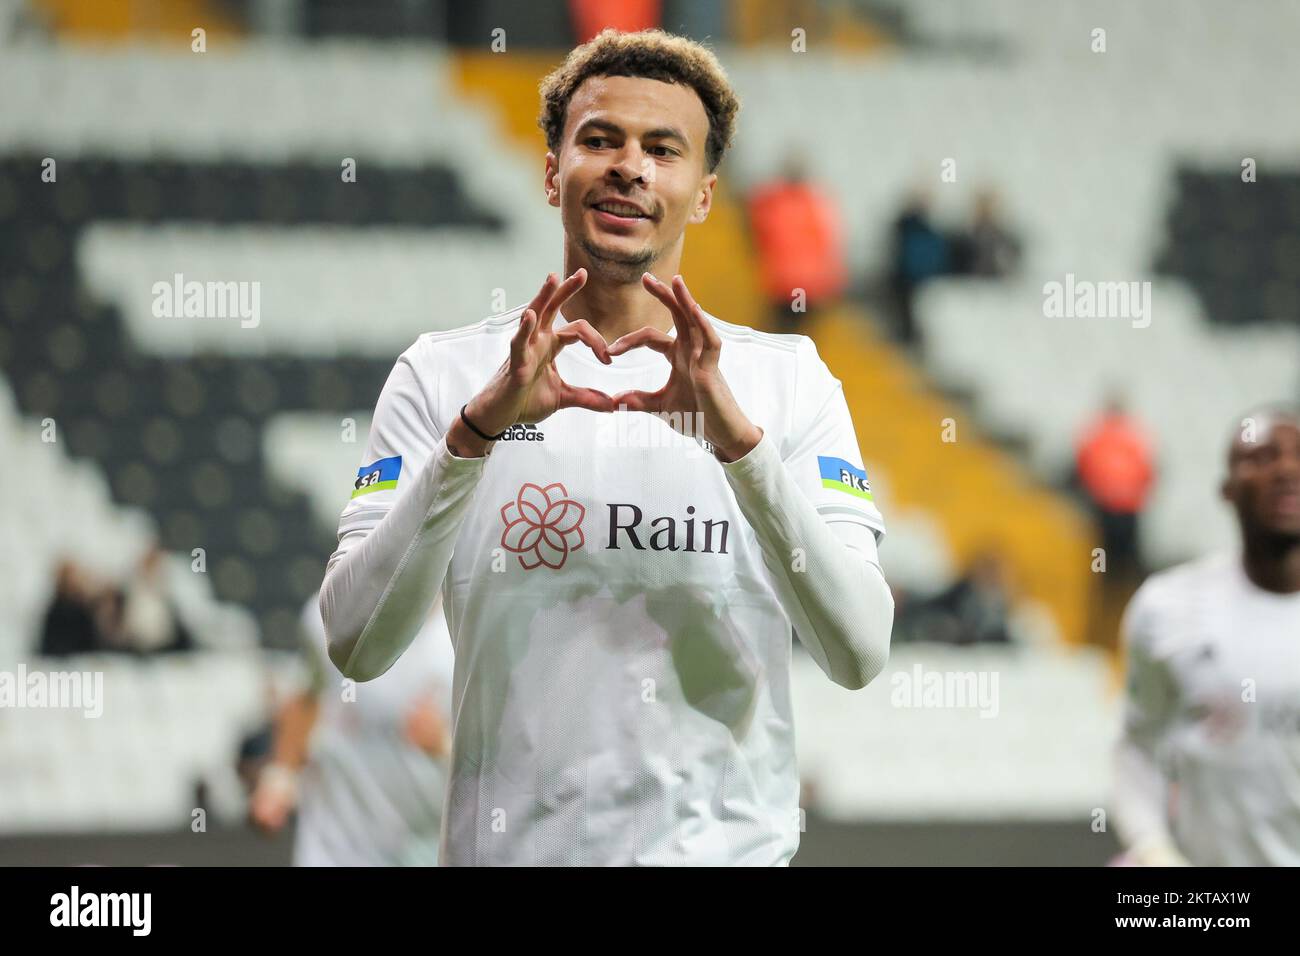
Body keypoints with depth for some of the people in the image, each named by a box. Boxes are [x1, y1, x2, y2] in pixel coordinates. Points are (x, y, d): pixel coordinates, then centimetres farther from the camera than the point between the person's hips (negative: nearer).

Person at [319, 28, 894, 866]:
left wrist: (737, 438, -22)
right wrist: (476, 427, -22)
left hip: (728, 842, 0)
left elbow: (860, 656, -11)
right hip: (509, 845, 0)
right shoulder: (442, 376, 1)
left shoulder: (789, 379, 2)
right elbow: (355, 647, -11)